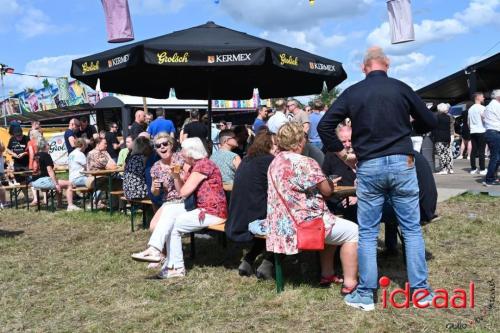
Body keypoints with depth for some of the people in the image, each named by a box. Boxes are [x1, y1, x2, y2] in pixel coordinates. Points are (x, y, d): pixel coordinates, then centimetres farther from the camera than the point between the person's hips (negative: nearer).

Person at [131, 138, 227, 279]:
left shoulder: (203, 165, -16)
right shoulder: (194, 166, 16)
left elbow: (184, 192, -20)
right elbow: (181, 190, 14)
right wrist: (176, 175, -2)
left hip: (212, 213, -9)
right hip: (202, 209, 9)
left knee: (173, 226, -9)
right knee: (170, 210, -3)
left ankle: (176, 267, -2)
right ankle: (155, 249, -11)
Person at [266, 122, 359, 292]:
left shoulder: (275, 162, 9)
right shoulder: (305, 163, -16)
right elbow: (327, 191, -8)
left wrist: (325, 183, 14)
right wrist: (329, 182, 15)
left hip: (282, 224, 9)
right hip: (303, 224, -9)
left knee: (331, 223, 30)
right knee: (352, 231, 3)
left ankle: (327, 273, 30)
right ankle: (350, 283, 3)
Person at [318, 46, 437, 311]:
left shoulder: (352, 92, 2)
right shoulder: (401, 89, 2)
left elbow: (324, 126, -3)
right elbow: (430, 122, 10)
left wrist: (343, 154, 6)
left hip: (368, 167, 0)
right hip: (402, 163, 0)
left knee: (367, 232, 7)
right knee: (412, 228, 10)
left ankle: (365, 295, 11)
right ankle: (421, 291, 16)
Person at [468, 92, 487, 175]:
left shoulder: (470, 108, 14)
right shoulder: (481, 108, -8)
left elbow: (468, 121, 18)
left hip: (473, 132, 7)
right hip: (481, 131, -7)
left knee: (474, 150, 6)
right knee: (481, 151, -5)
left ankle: (473, 169, 7)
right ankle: (482, 169, -5)